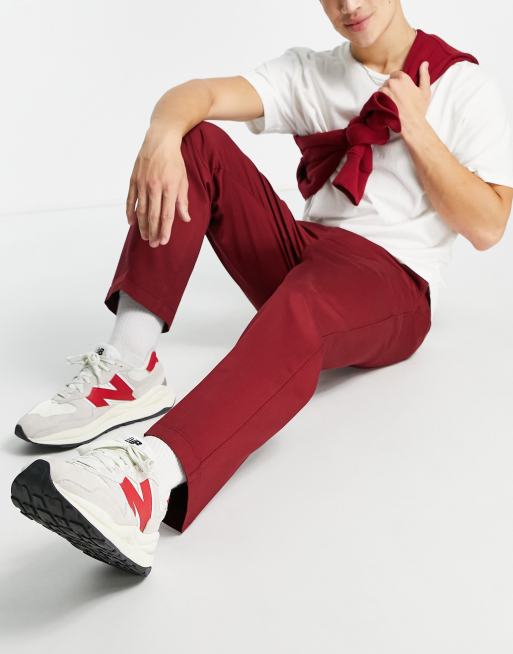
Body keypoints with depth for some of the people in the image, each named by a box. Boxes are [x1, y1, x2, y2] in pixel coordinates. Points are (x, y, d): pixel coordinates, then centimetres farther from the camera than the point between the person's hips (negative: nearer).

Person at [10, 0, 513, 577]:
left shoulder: (464, 86, 3)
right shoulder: (308, 74, 12)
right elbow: (196, 94, -7)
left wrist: (416, 128, -9)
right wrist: (161, 136, -30)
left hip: (394, 287, -4)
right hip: (303, 254, 5)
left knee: (301, 306, -40)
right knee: (196, 142, -14)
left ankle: (148, 478, -64)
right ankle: (127, 370, -27)